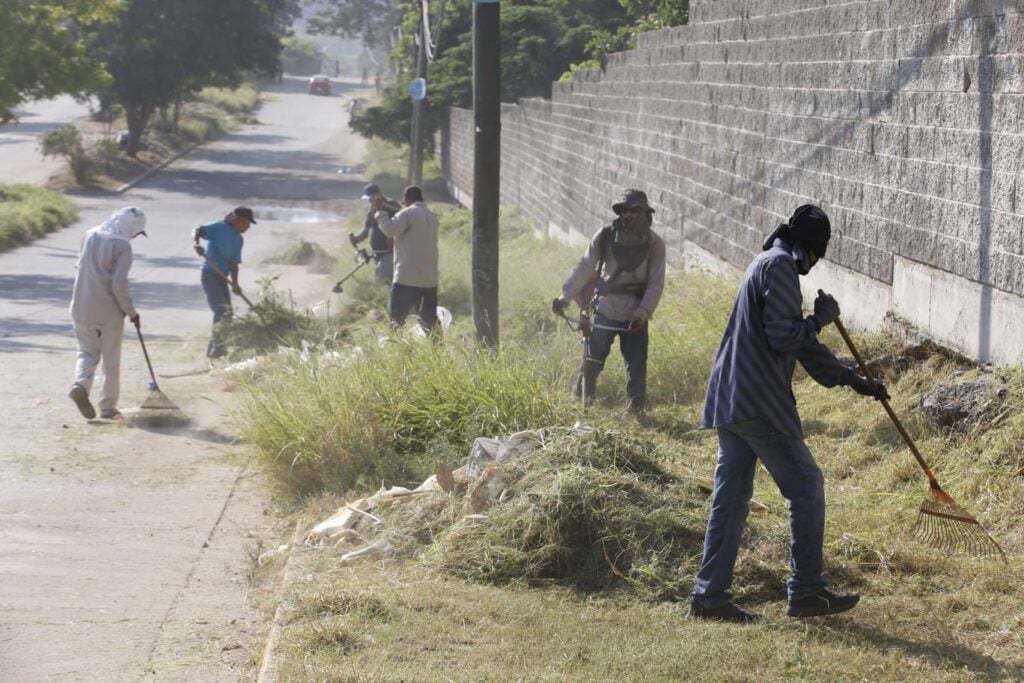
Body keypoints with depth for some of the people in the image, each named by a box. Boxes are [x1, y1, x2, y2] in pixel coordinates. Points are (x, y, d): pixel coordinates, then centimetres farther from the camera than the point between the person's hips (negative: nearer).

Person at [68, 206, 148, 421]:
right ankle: (108, 406, 14)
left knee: (88, 352, 14)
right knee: (111, 360, 8)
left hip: (83, 308, 5)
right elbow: (119, 284, -20)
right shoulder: (122, 245, -14)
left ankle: (81, 384, -13)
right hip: (109, 311, -5)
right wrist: (131, 311, -7)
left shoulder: (90, 235, 6)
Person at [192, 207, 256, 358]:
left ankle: (214, 348, 23)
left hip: (222, 276, 9)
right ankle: (217, 347, -11)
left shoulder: (239, 240, 14)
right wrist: (196, 243, -44)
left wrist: (235, 283, -4)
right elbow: (198, 230, -23)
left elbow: (234, 263, 10)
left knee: (227, 313, 12)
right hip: (209, 274, -9)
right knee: (221, 311, -14)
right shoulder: (219, 228, -9)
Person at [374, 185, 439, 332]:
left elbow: (389, 230, -18)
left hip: (408, 277, -7)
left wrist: (380, 211, -8)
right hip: (430, 277, 7)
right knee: (428, 319, 9)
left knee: (396, 317, -5)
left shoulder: (408, 213, -8)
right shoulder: (431, 216, 17)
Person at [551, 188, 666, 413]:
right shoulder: (605, 236, -5)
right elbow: (584, 268, -2)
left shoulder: (654, 244, -6)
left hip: (634, 317, -1)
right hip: (604, 310, 1)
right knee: (591, 362, 3)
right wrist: (565, 297, -11)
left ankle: (637, 410, 14)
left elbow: (656, 284, -6)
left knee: (636, 368, -1)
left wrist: (642, 314, -17)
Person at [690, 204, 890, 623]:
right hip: (759, 403, -10)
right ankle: (807, 591, 5)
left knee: (730, 497, 9)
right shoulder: (780, 265, -9)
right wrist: (821, 318, -2)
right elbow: (782, 335, -19)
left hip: (730, 400, 10)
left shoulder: (768, 263, 23)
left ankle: (709, 594, 9)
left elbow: (803, 344, 28)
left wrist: (853, 381, 28)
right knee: (806, 486, 0)